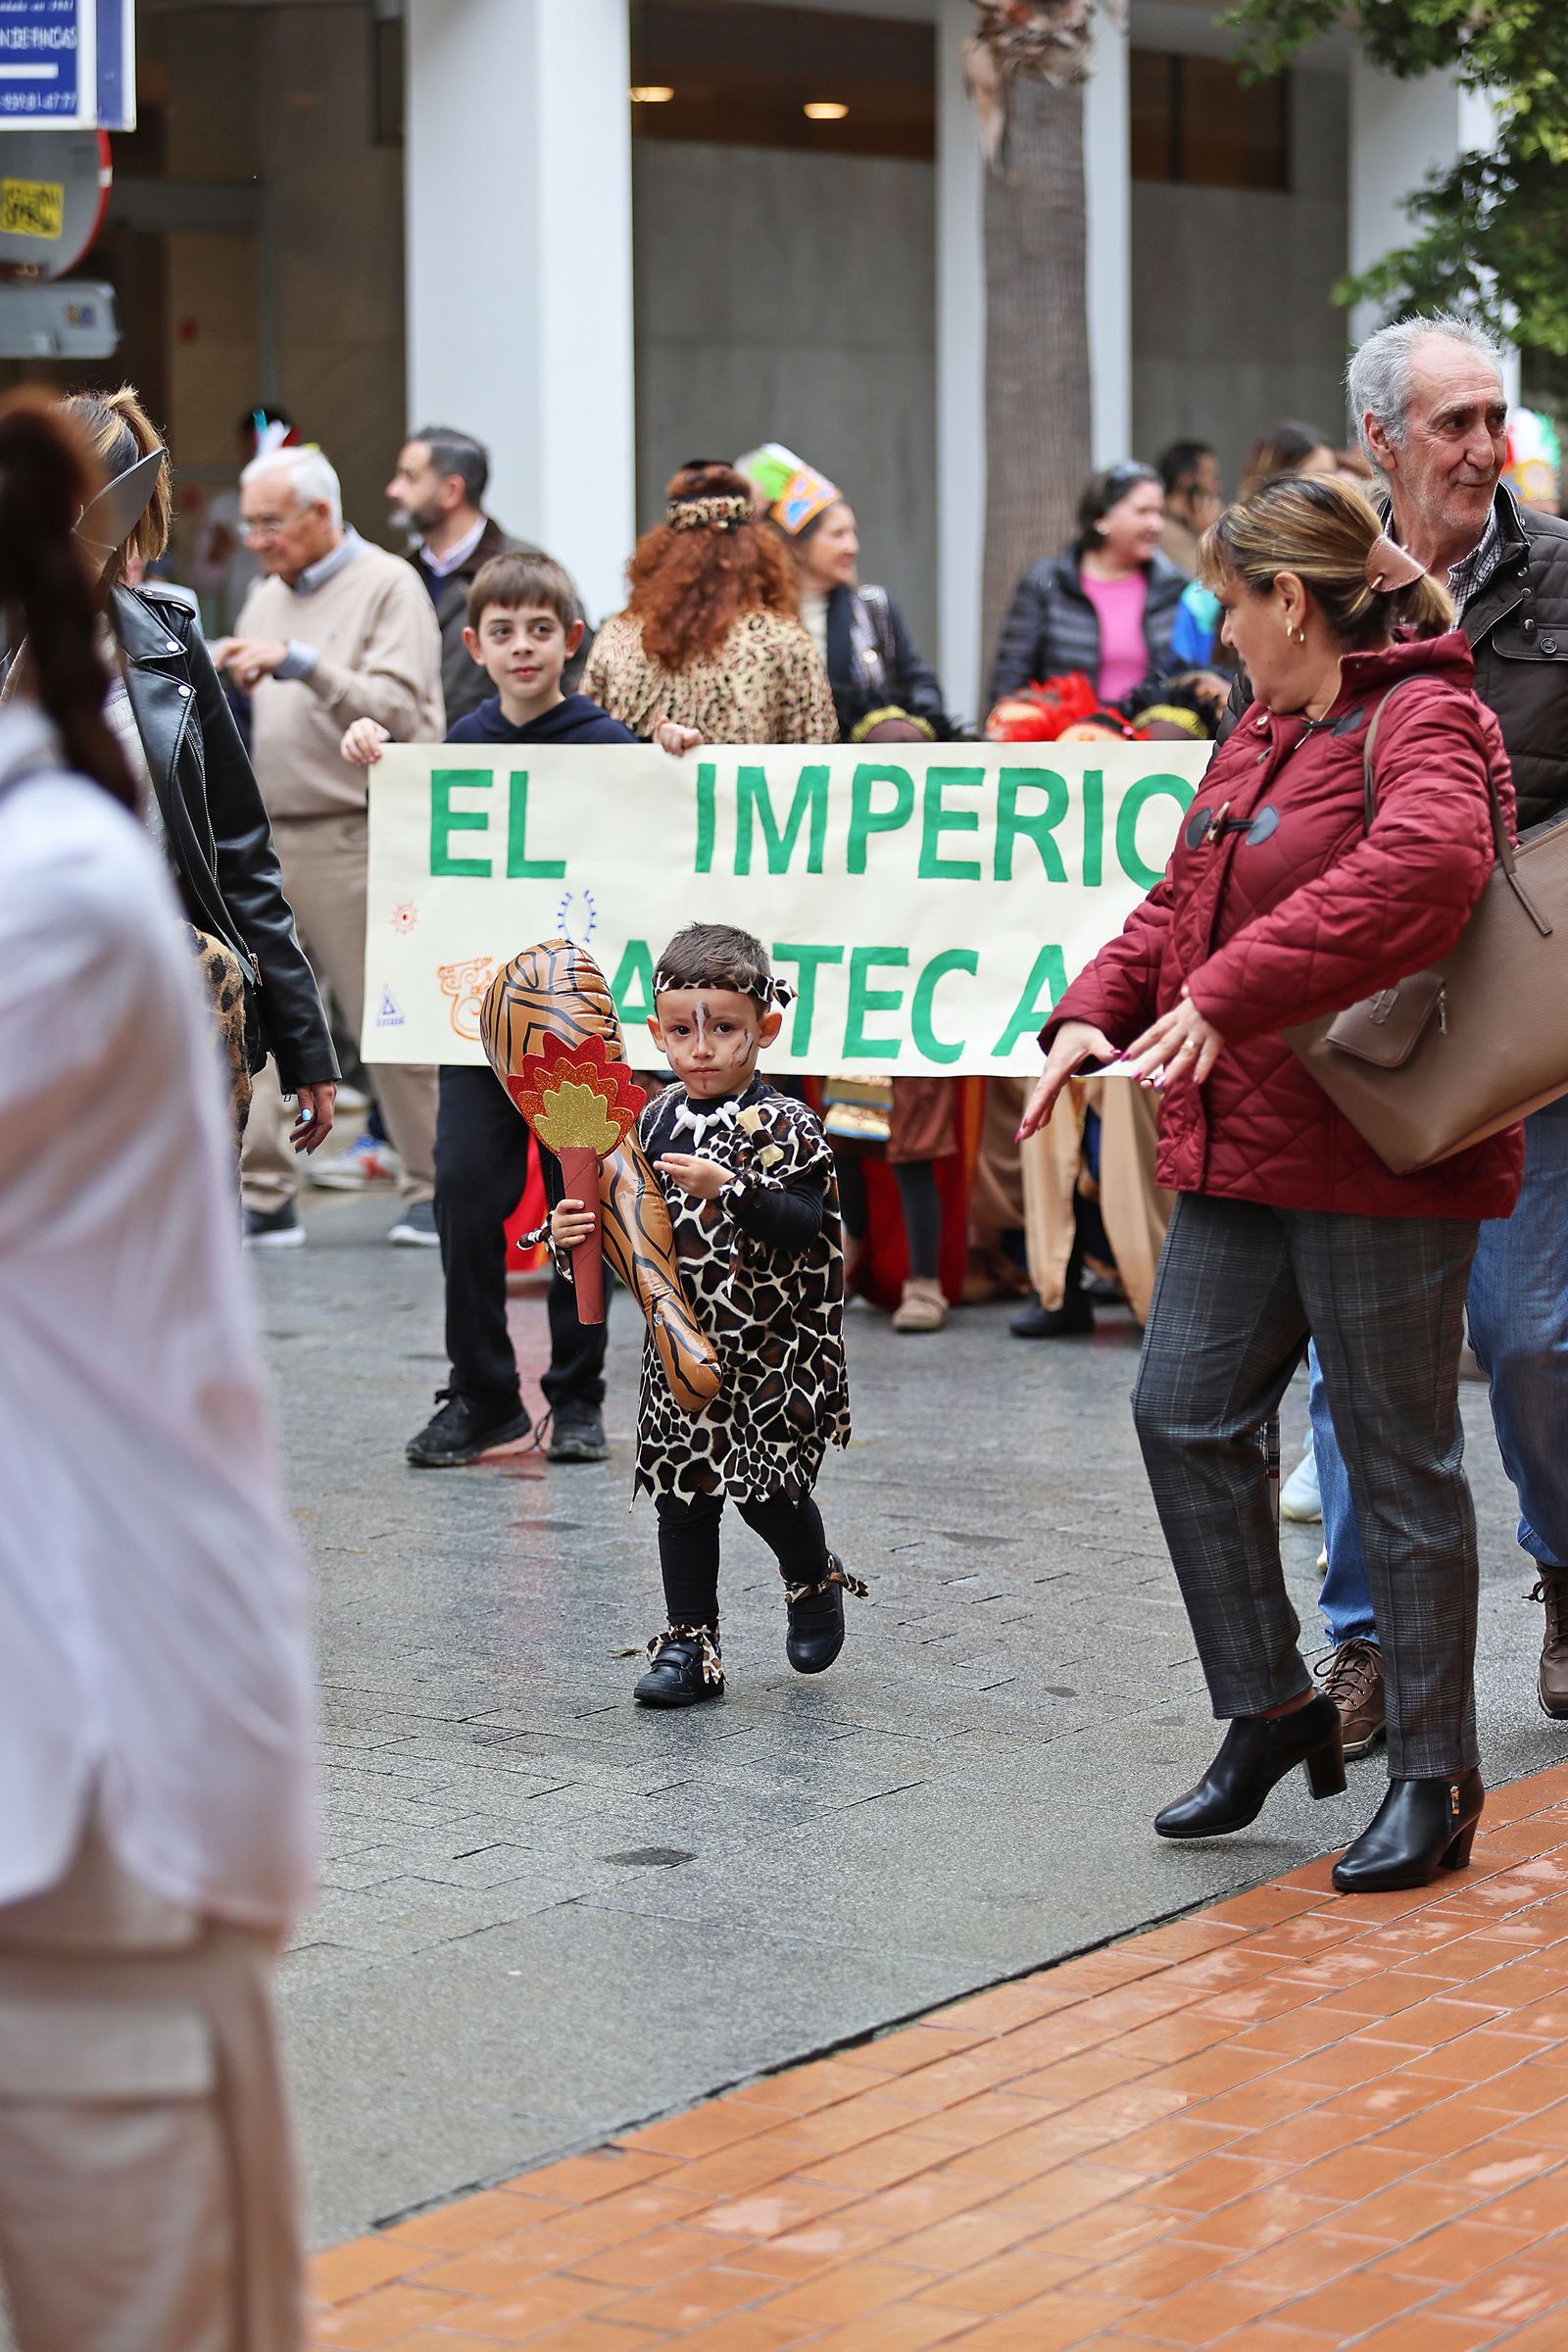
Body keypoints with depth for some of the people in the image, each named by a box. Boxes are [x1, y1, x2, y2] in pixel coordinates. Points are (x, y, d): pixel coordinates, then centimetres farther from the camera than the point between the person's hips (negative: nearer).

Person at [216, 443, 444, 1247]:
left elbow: (399, 711, -16)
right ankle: (263, 1199, 2)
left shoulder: (387, 586, -4)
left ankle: (438, 1188, 11)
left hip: (352, 840, -6)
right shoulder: (267, 596, 18)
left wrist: (300, 664, -22)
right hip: (265, 839, 6)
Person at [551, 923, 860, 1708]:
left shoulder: (782, 1126, -11)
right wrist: (578, 1231, -6)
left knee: (768, 1487, -3)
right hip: (683, 1346, 5)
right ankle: (690, 1643, 13)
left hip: (771, 1346, -5)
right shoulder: (657, 1121, 5)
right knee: (684, 1485, 5)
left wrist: (729, 1189, -33)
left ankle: (816, 1583, 29)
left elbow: (806, 1227, -22)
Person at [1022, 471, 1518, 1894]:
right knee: (1185, 1412, 7)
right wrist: (1098, 1012, 4)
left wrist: (1229, 995, -35)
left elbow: (1421, 864, -33)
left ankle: (1435, 1777, 11)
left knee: (1399, 1457, 0)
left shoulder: (1424, 723, -13)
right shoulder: (1264, 736, 17)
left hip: (1382, 1162, -9)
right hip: (1246, 1150, 9)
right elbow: (1184, 901, 23)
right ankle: (1272, 1710, 22)